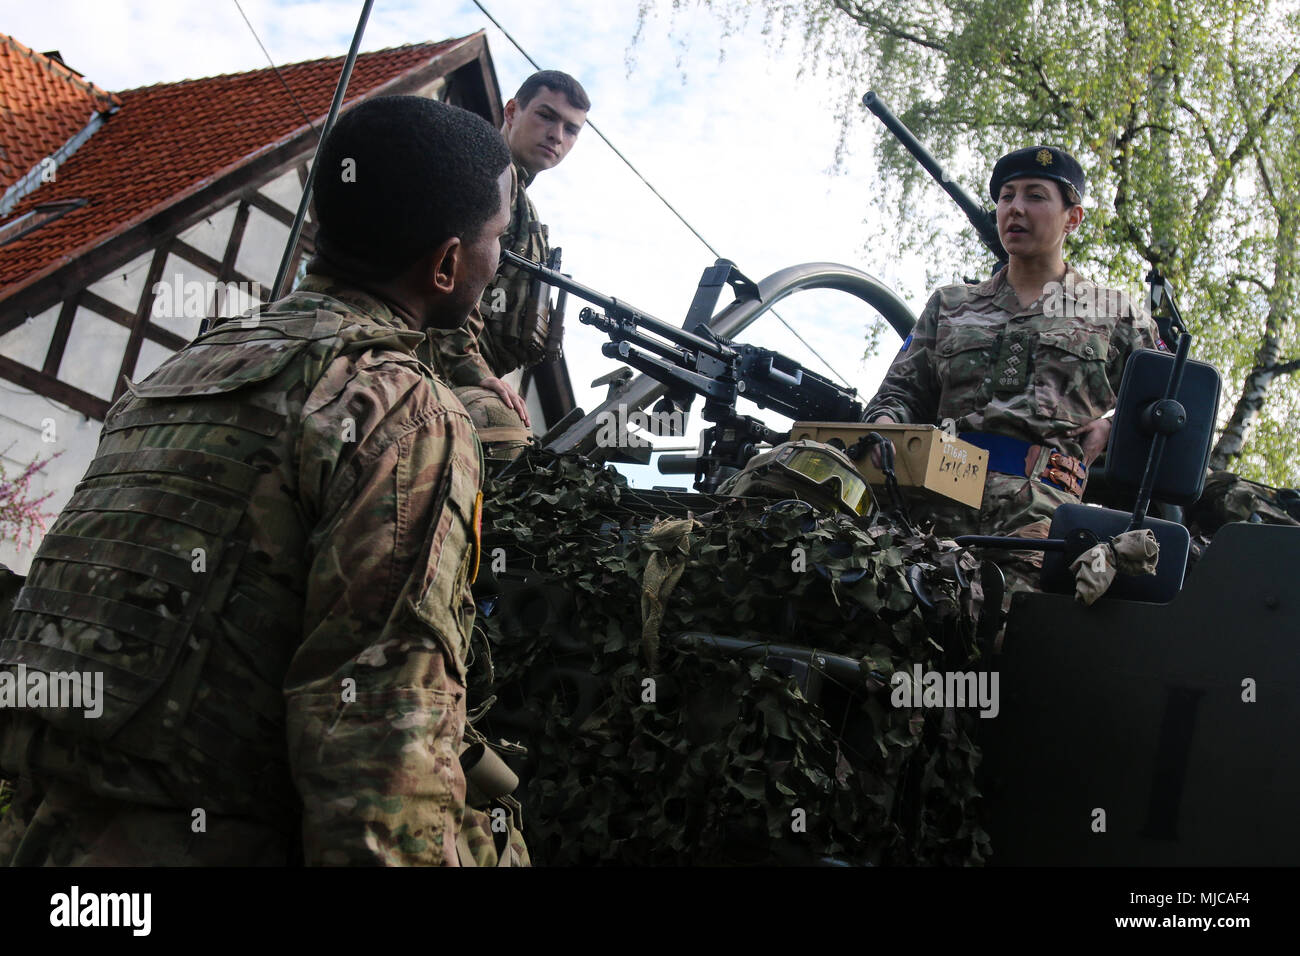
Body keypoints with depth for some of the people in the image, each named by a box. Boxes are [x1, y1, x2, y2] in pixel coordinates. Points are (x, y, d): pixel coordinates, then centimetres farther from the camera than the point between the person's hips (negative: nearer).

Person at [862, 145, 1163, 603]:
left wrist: (1113, 427, 1)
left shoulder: (1114, 315, 24)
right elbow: (902, 390, 23)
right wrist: (885, 427, 0)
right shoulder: (949, 305, 30)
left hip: (1041, 514, -1)